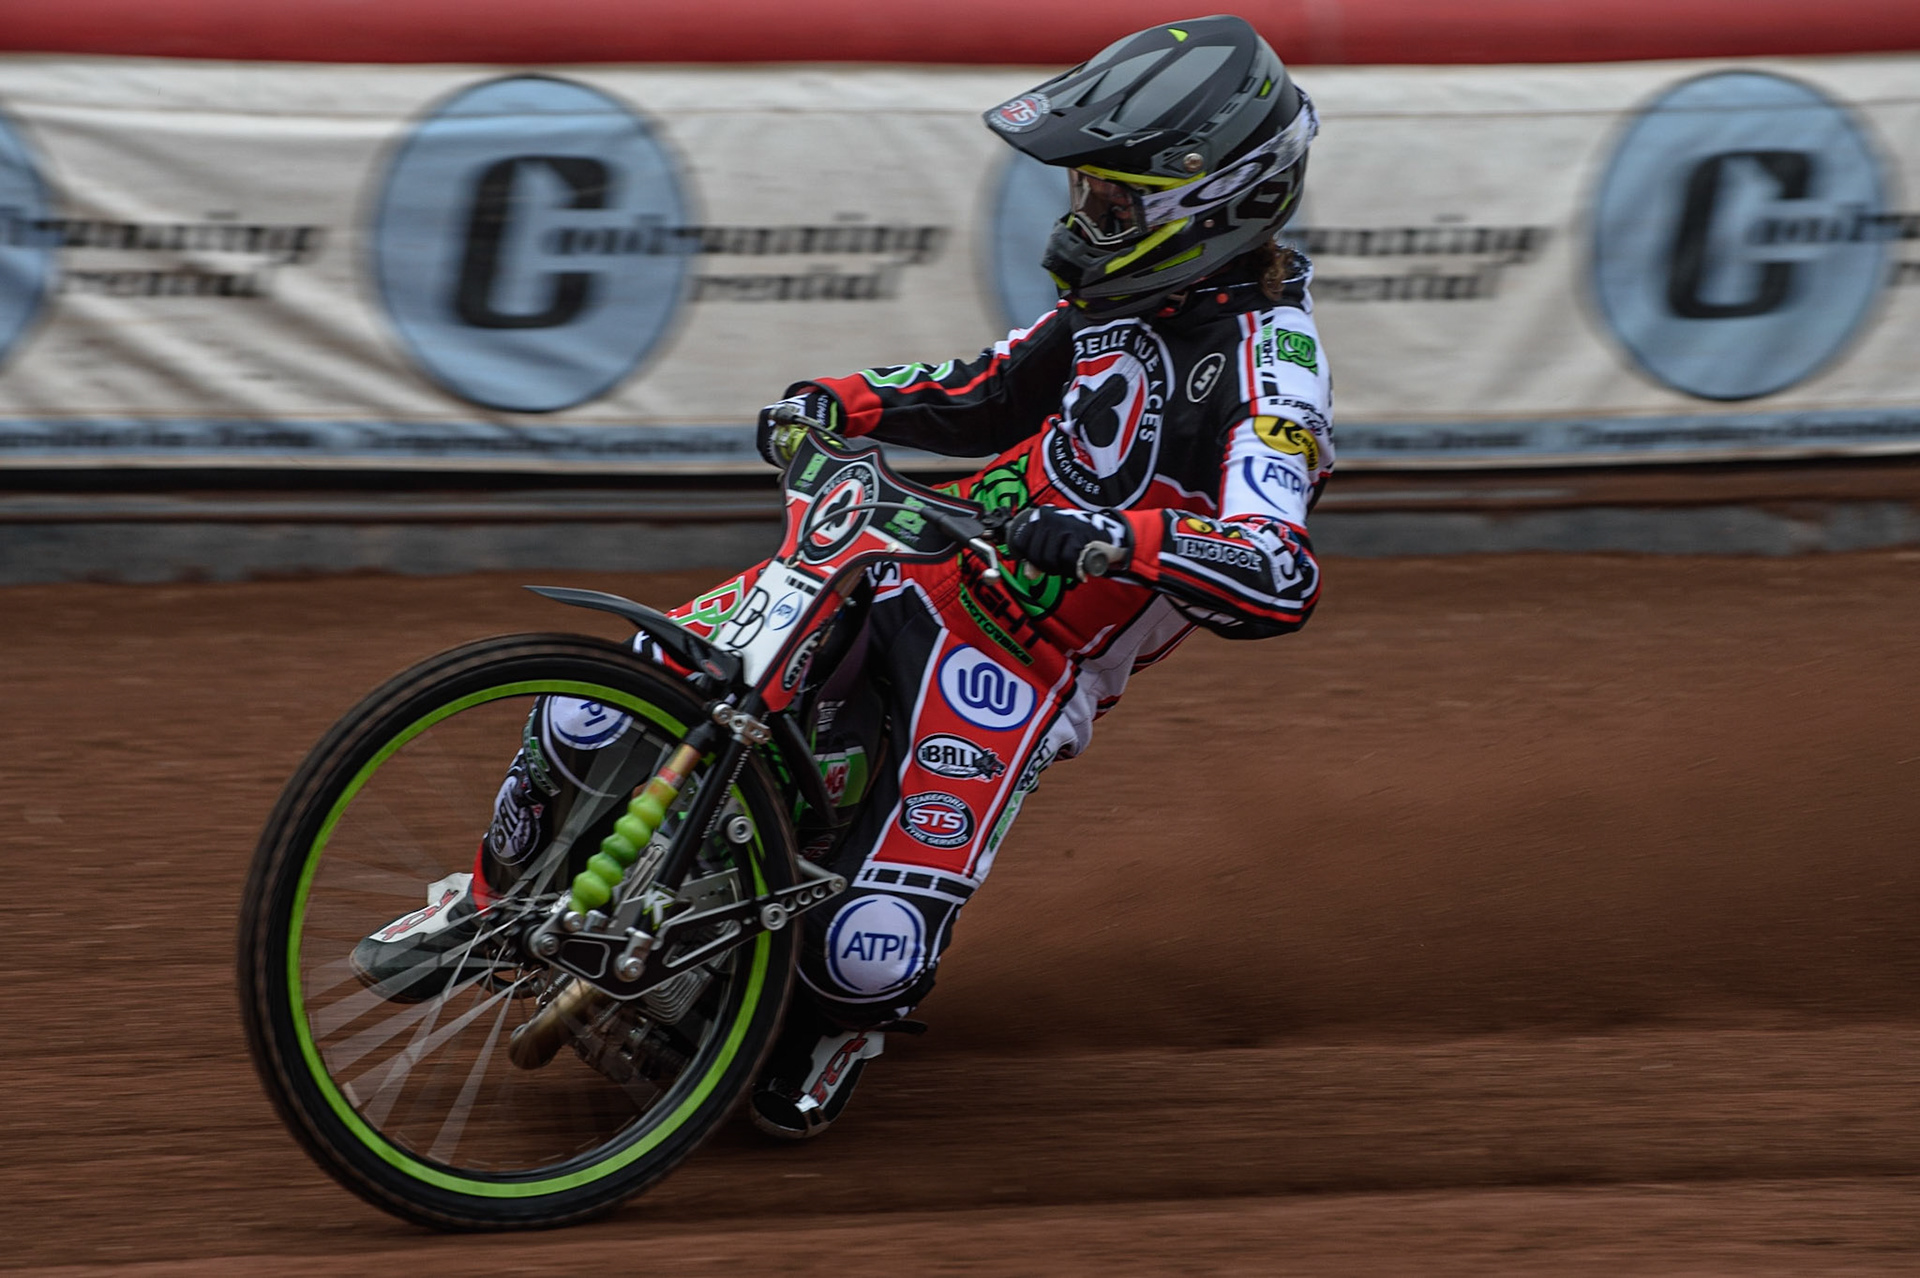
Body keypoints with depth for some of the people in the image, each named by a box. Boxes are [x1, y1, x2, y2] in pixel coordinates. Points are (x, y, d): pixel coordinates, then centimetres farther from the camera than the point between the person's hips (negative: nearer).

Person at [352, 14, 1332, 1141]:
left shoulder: (1266, 362, -19)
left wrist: (1121, 537, -47)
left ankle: (827, 1044, 15)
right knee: (599, 706, -5)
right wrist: (841, 402, 9)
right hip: (921, 559, 7)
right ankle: (493, 900, 22)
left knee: (877, 944, -23)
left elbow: (1282, 581, -33)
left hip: (1027, 664, -7)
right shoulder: (1129, 292, 7)